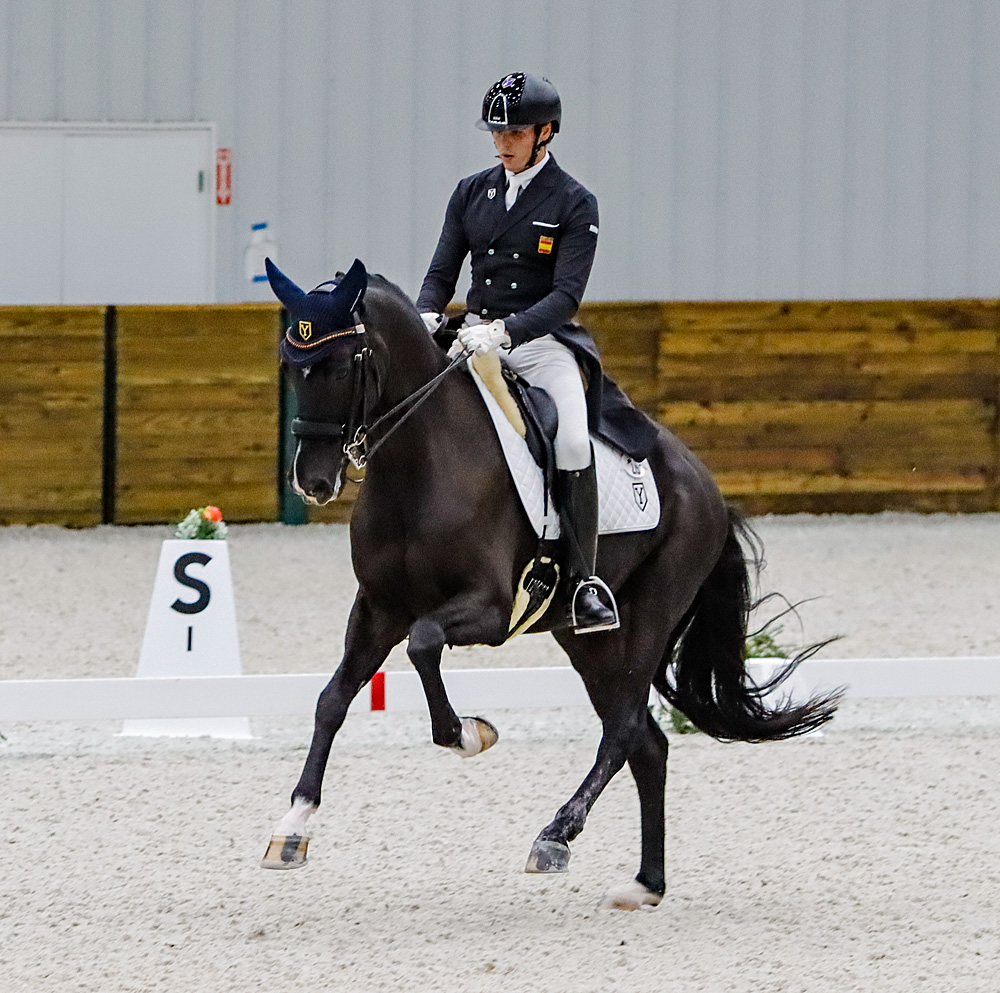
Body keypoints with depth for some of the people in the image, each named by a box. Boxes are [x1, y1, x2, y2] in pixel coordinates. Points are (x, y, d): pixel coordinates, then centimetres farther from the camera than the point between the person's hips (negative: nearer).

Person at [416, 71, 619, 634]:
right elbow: (443, 271, 10)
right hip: (476, 336, 4)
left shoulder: (575, 205, -3)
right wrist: (428, 315, -13)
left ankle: (586, 580, -19)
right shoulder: (472, 193, 10)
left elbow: (567, 294, -13)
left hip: (543, 341, -4)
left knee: (574, 443, -27)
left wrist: (505, 331, -28)